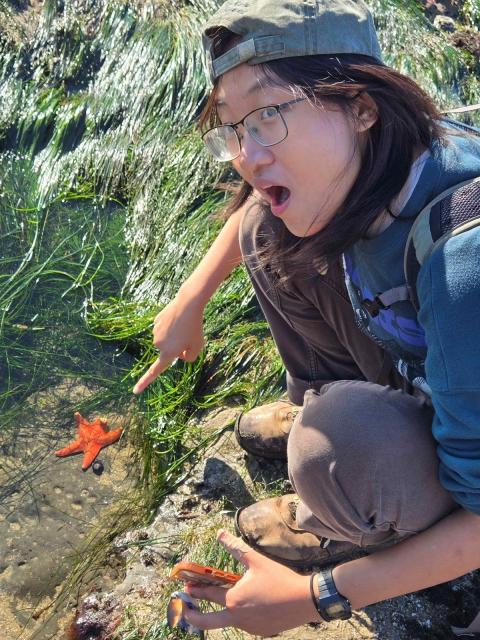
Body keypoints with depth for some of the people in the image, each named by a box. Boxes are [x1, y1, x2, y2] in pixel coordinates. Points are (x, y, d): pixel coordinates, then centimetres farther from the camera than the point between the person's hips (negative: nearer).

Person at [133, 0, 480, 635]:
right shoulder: (366, 160, -19)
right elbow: (260, 204, 6)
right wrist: (189, 302, 6)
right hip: (411, 369, 6)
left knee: (340, 433, -38)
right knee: (269, 232, -5)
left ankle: (348, 532, 1)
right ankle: (319, 408, 14)